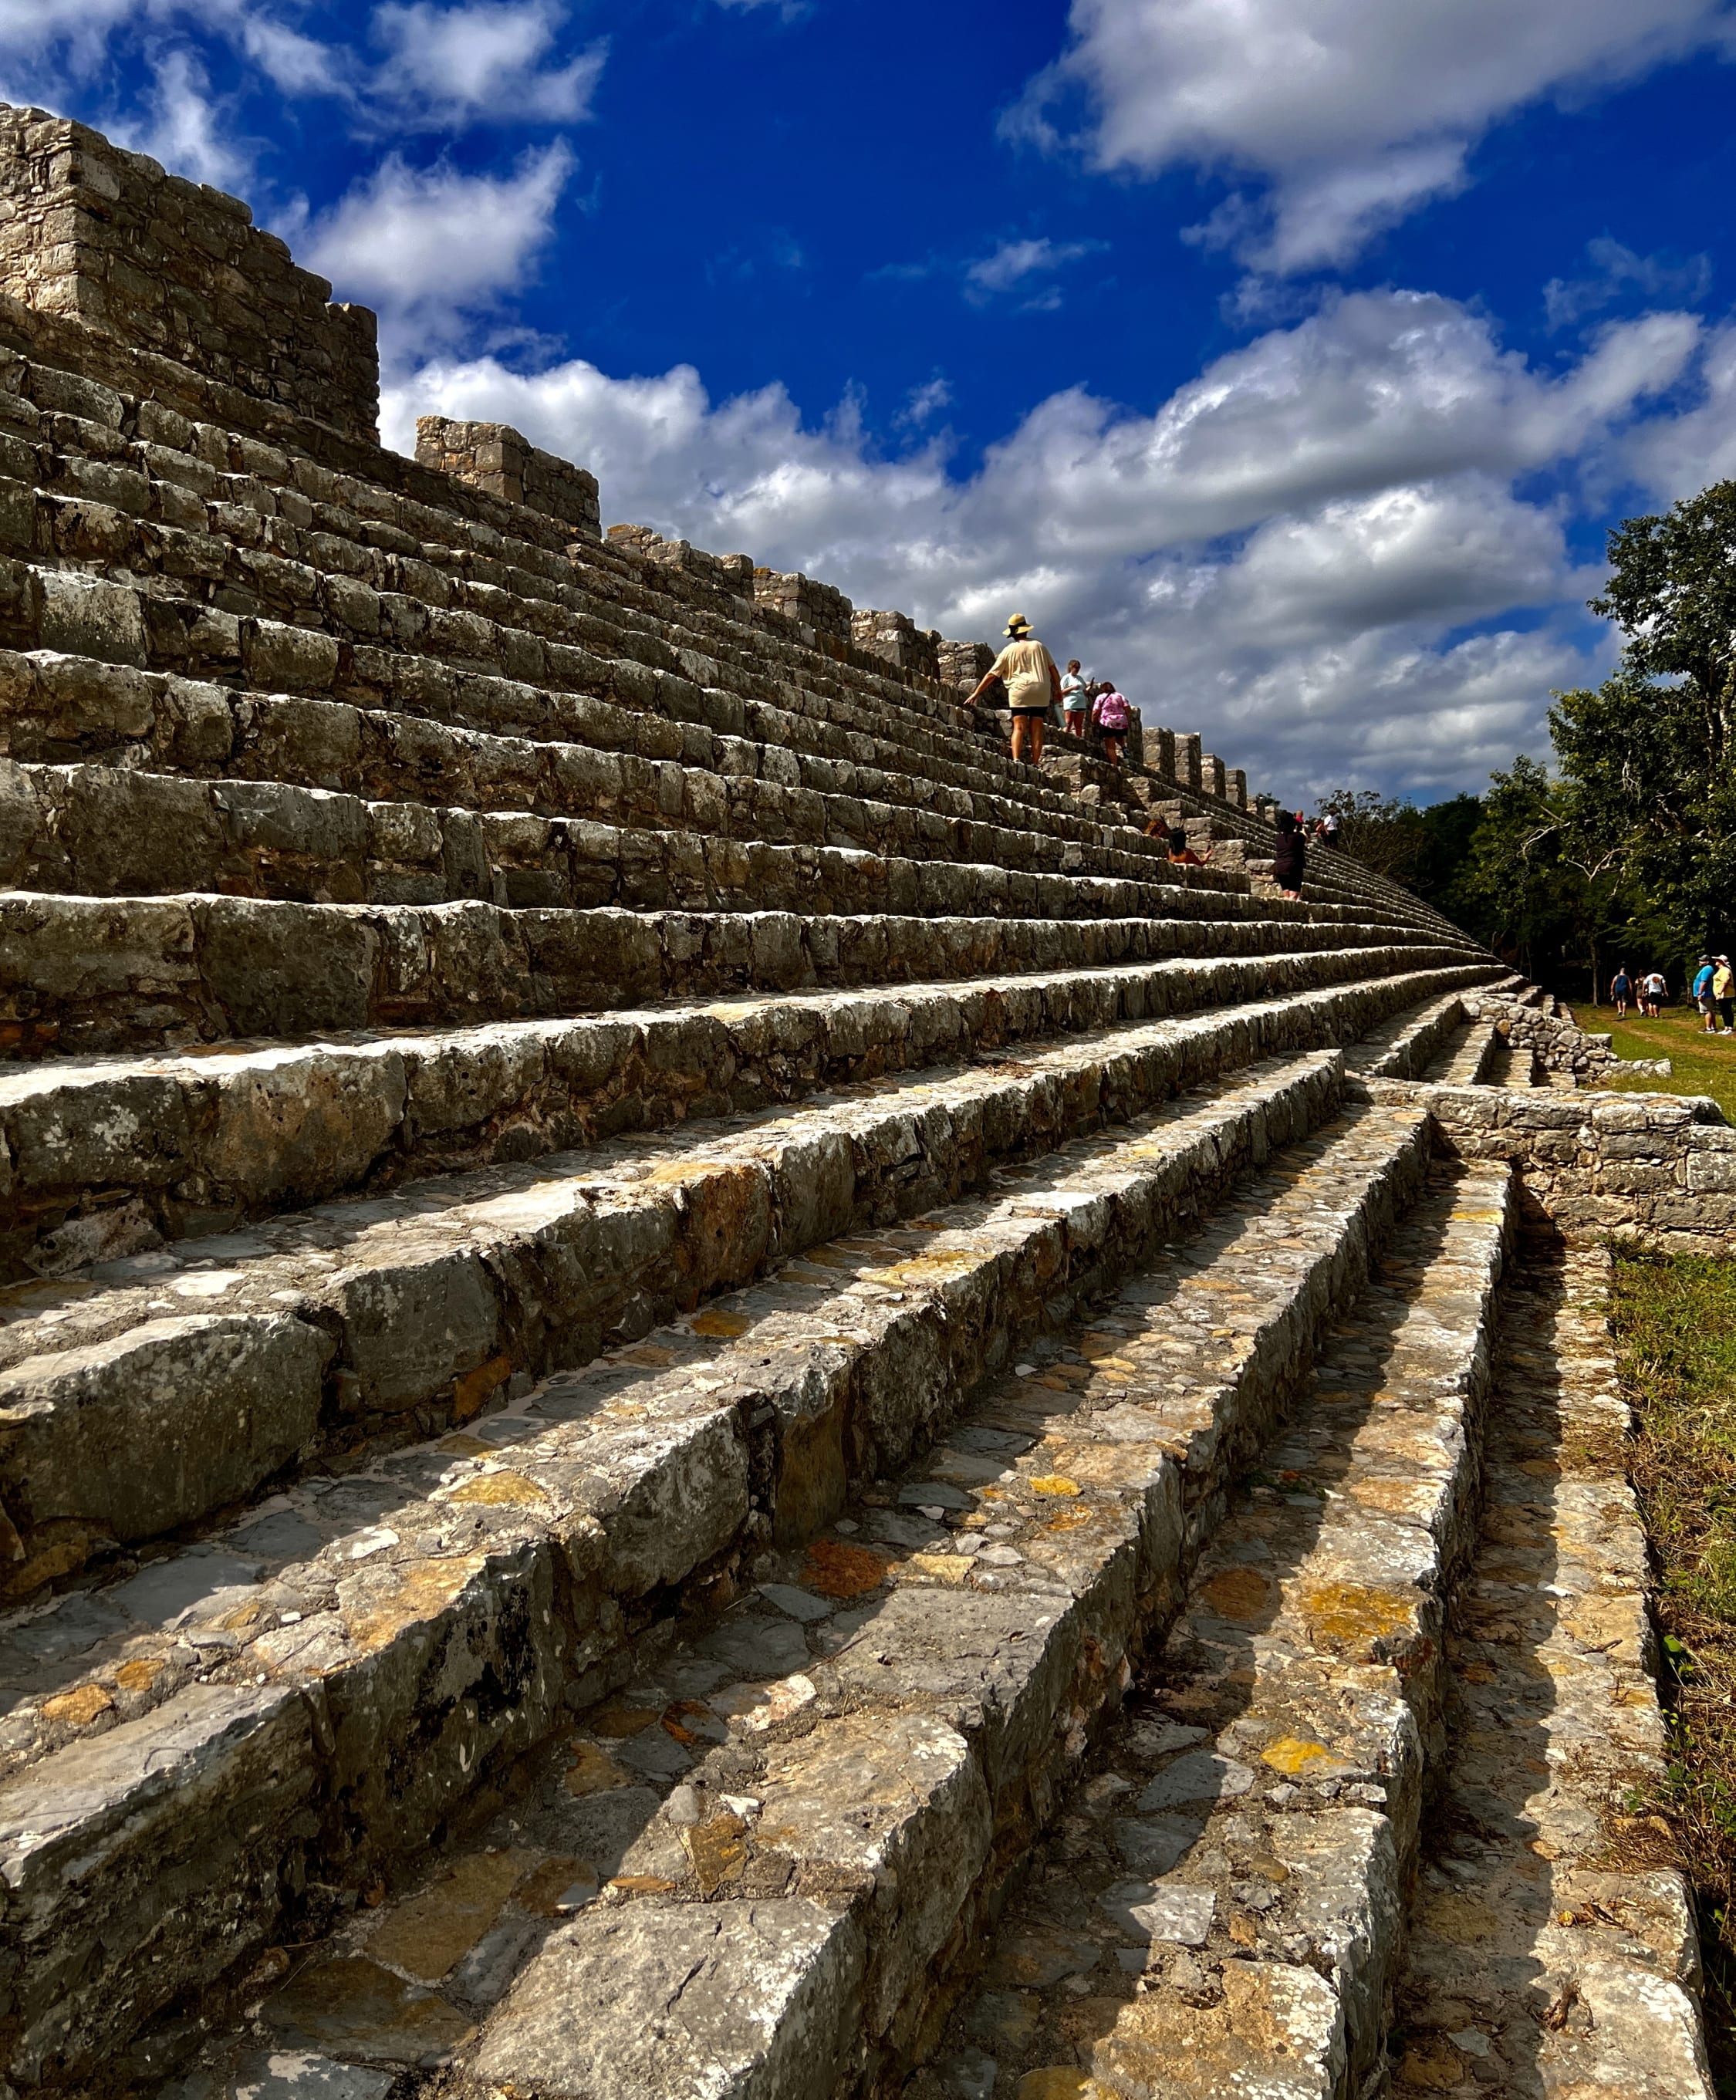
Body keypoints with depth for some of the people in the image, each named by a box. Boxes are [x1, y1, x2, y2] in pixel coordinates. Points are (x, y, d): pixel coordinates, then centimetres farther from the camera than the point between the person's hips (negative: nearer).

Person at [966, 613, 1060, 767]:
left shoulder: (1009, 650, 4)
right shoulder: (1038, 645, 11)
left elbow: (991, 675, 3)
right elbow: (1053, 668, 12)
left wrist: (976, 694, 7)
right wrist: (1058, 689, 23)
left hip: (1020, 690, -2)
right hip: (1041, 691, 2)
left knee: (1019, 727, -8)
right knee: (1037, 729, 4)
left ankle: (1016, 760, -25)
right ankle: (1035, 764, 0)